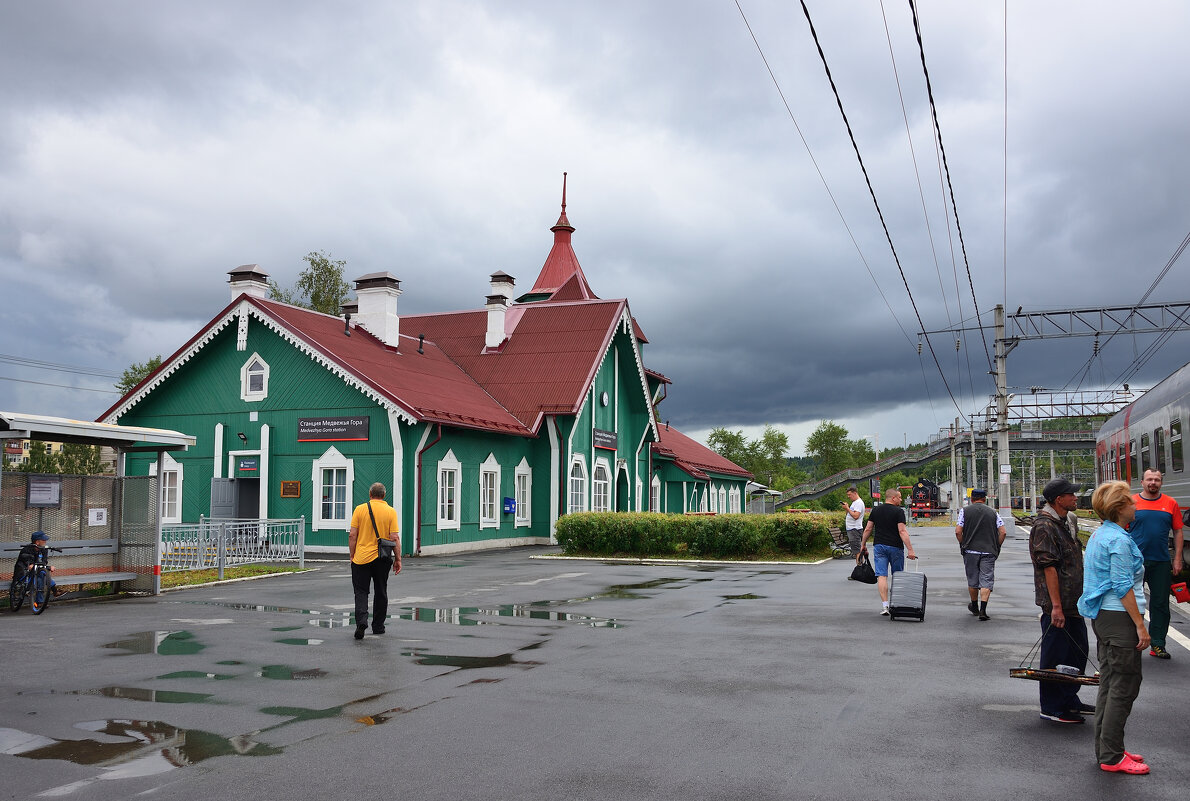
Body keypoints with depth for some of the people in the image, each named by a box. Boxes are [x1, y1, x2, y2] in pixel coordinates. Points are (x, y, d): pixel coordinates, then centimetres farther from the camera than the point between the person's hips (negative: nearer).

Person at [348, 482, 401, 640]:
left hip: (361, 557, -1)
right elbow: (394, 538, -7)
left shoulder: (359, 509, -2)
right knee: (381, 593, 14)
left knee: (361, 592, 5)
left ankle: (361, 621, -17)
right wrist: (398, 559, 0)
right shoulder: (391, 511, -3)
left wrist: (352, 555, 6)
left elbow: (352, 535, -4)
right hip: (382, 560, 1)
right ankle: (378, 627, 21)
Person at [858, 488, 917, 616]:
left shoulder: (875, 510, 7)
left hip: (879, 546, 3)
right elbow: (902, 531, -15)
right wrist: (910, 550, -16)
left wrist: (863, 545, 18)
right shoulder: (898, 511, -7)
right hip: (895, 547, -3)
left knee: (882, 576, -2)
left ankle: (885, 605, -11)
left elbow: (868, 529, 8)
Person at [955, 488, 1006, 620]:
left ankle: (974, 607, 30)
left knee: (972, 580, 14)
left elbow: (958, 531, -6)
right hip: (988, 552, 0)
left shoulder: (964, 511, 2)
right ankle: (983, 610, -12)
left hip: (970, 551, 0)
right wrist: (996, 547, 10)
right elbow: (1003, 532, -1)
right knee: (986, 581, -1)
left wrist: (963, 545, 8)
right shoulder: (993, 512, 5)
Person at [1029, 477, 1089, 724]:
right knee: (1055, 657, -1)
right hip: (1057, 604, -10)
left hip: (1072, 603, 10)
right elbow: (1048, 567, -22)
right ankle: (1051, 708, 9)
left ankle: (1069, 700, 31)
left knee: (1078, 652, 18)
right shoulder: (1044, 526, -17)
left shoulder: (1062, 523, 15)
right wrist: (1056, 606, -24)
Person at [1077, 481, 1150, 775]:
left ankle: (1106, 750, 22)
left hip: (1102, 616, 10)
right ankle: (1111, 756, 1)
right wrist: (1140, 626, -17)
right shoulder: (1119, 540, -18)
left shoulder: (1099, 535, 13)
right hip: (1120, 618, -10)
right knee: (1124, 686, -4)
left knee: (1109, 683, 15)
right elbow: (1124, 588, -20)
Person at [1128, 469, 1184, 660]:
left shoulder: (1170, 504, 6)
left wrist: (1177, 559, 3)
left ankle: (1157, 645, 15)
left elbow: (1178, 532, 9)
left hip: (1162, 563, 2)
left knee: (1160, 604, 6)